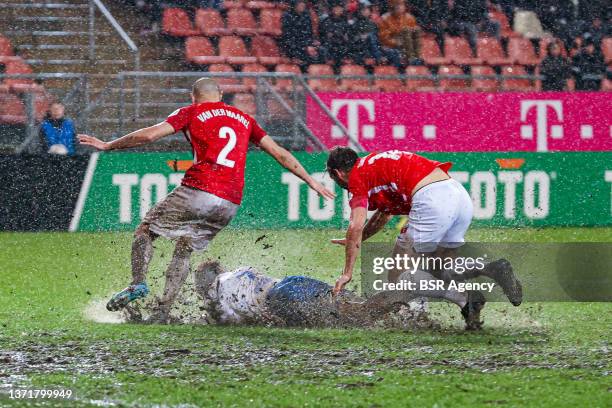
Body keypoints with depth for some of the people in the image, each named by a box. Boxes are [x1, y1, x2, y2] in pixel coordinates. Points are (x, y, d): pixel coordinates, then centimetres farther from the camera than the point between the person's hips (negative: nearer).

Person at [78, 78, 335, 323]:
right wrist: (311, 181, 25)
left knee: (145, 231, 8)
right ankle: (163, 311, 5)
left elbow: (149, 135, -1)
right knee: (184, 250, 16)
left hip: (198, 191, -5)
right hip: (230, 203, 5)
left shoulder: (192, 112, 8)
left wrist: (107, 145, 8)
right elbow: (278, 153, 19)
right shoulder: (244, 119, 21)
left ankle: (138, 283, -15)